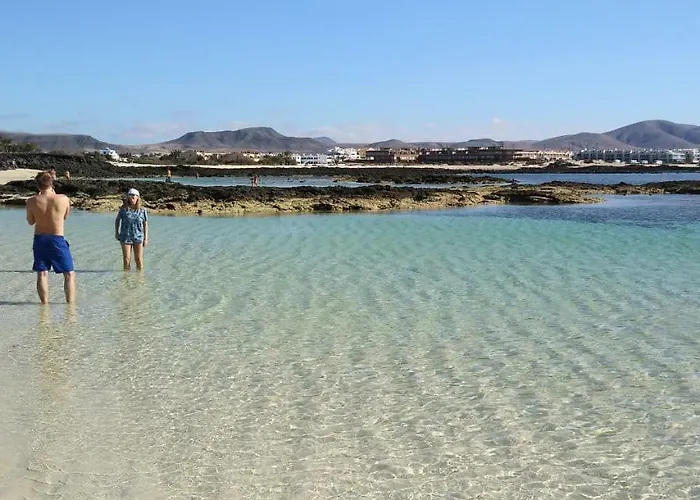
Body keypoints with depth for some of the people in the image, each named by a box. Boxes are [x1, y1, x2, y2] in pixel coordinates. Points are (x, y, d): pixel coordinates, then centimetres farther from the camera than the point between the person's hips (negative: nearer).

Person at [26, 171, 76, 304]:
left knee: (42, 275, 9)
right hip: (57, 240, -2)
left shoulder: (32, 201, -8)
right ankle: (70, 304, 2)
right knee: (69, 274, 6)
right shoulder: (63, 199, -12)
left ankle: (45, 304, 11)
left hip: (39, 239, 2)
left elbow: (30, 222, 8)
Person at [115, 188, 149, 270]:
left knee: (139, 260, 1)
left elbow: (145, 224, 4)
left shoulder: (142, 210, 0)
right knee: (126, 260, 1)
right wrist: (116, 232, 8)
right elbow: (117, 220, 15)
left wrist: (146, 238, 1)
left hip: (138, 237, 0)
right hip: (125, 237, 0)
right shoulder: (124, 209, 0)